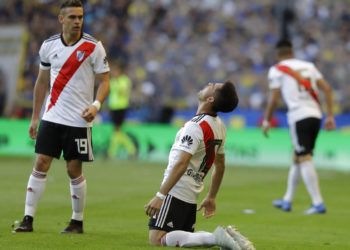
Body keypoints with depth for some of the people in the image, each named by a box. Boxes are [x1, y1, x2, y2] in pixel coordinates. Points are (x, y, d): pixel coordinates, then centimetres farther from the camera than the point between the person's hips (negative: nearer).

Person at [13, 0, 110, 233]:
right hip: (52, 117, 3)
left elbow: (104, 80, -4)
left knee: (74, 170, 2)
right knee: (40, 164, -3)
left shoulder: (93, 47, -6)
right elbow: (42, 82, 14)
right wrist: (35, 117, 14)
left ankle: (78, 222, 15)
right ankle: (28, 219, -1)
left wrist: (96, 105, -22)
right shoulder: (49, 45, 4)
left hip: (78, 120, -3)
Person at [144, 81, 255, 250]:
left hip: (175, 193, -9)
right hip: (192, 196, 9)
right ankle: (225, 236, -1)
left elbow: (181, 164, -24)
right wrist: (211, 197, 28)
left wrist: (160, 195, -24)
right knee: (186, 236, 20)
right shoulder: (219, 126, 10)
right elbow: (220, 166, 20)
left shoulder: (196, 126, -16)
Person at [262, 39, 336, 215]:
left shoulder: (277, 70, 3)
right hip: (315, 115, 6)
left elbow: (274, 99, -2)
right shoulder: (308, 66, 17)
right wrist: (330, 116, 11)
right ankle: (287, 201, 27)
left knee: (304, 159, -6)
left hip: (298, 116, -6)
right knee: (297, 158, 17)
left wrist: (266, 121, 11)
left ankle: (318, 204, -14)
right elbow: (327, 89, 10)